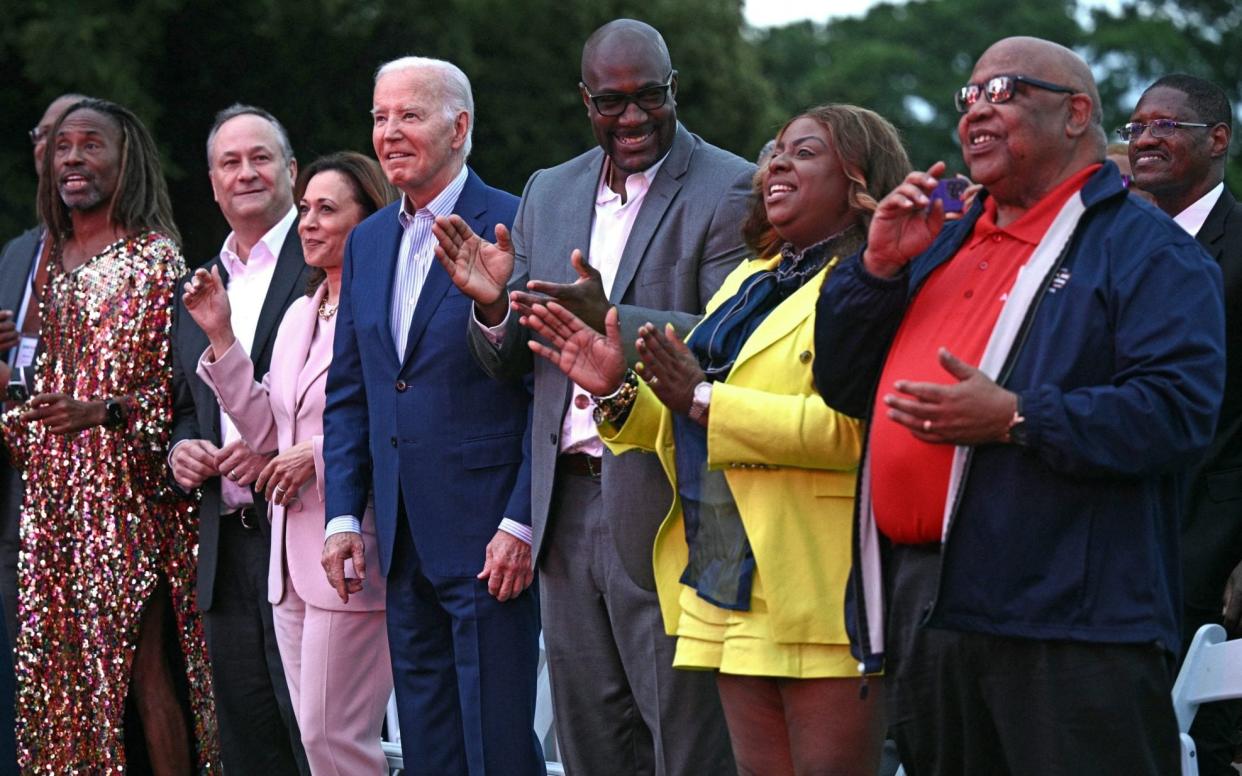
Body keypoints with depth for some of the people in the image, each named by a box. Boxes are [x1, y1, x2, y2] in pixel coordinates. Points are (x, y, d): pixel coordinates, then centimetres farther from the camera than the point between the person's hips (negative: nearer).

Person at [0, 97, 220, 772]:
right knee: (62, 662, 4)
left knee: (145, 663, -10)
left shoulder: (155, 257, -4)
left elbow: (178, 381, -8)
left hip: (128, 489, -6)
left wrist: (106, 410, -23)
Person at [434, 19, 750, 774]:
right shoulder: (548, 193, 14)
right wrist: (493, 305, -6)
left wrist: (613, 322, -30)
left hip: (663, 511, -6)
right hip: (567, 507, 7)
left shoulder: (728, 190, -7)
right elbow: (507, 365, 16)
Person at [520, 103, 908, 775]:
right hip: (730, 591, 9)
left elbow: (852, 425, -23)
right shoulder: (749, 283, 21)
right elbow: (689, 433, 22)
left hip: (817, 592, -8)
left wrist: (704, 400, -21)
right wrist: (618, 392, 4)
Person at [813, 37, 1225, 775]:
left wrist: (1016, 419, -24)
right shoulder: (945, 244, 22)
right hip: (916, 601, 8)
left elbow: (1179, 409, -17)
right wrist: (880, 265, 5)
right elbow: (842, 383, 20)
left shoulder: (1145, 248, -3)